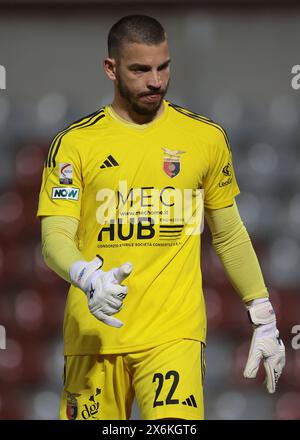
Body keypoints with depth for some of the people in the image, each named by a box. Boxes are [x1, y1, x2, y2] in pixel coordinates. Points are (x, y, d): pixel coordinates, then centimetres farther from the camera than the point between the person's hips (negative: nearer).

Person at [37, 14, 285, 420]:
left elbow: (230, 236, 17)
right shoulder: (74, 143, 3)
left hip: (174, 333, 0)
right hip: (93, 335, 0)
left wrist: (264, 320, 14)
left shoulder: (206, 138, 8)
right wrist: (89, 279, -25)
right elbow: (55, 239, -4)